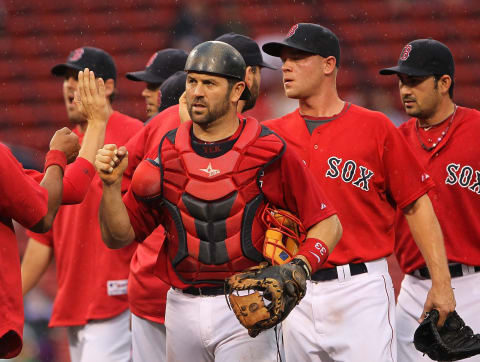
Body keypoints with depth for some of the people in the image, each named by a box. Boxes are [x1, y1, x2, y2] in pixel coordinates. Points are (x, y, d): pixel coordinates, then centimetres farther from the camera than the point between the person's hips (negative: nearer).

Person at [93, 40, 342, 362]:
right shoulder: (166, 156, 6)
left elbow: (328, 225, -2)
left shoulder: (269, 152, -4)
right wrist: (111, 184, -9)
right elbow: (117, 236, 7)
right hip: (183, 308, 4)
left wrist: (300, 266, -20)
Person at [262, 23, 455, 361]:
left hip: (361, 289, -3)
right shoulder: (271, 134, 9)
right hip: (292, 292, 3)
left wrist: (441, 284, -6)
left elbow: (416, 205, 0)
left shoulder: (375, 127, 1)